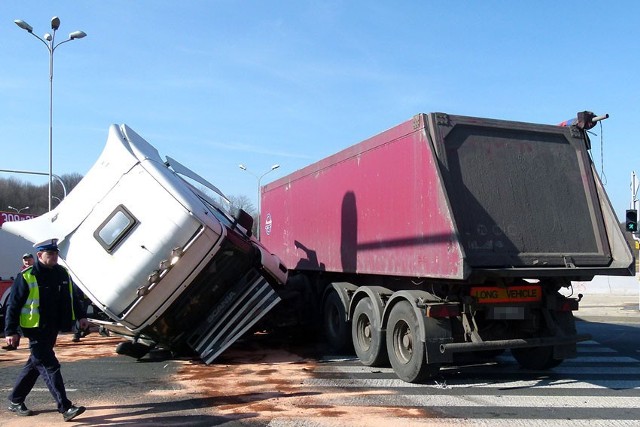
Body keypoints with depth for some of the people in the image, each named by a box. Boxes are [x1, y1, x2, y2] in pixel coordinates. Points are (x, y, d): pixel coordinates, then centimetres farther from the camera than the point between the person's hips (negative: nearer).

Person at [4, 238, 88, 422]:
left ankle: (15, 401, 33)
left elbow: (71, 297, 20)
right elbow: (13, 306, -10)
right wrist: (10, 331, -13)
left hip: (53, 329, 7)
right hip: (36, 330, -7)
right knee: (50, 367, -9)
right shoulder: (26, 277, -12)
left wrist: (81, 316, 18)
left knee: (35, 365, 17)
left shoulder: (62, 273, 7)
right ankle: (65, 408, -10)